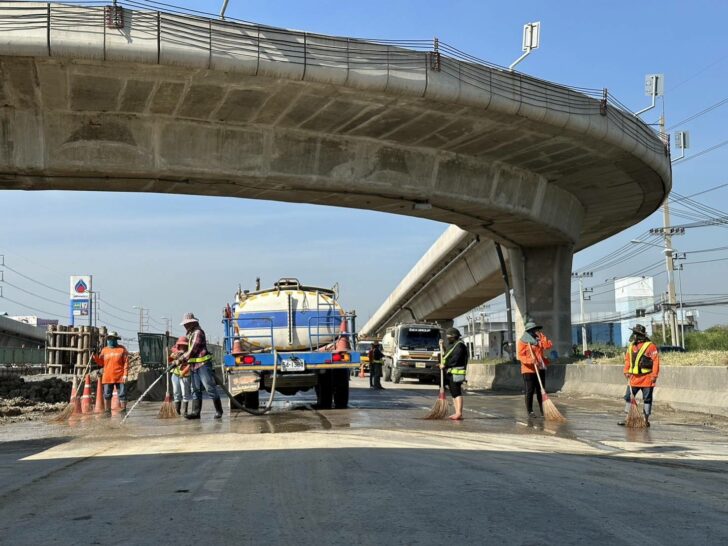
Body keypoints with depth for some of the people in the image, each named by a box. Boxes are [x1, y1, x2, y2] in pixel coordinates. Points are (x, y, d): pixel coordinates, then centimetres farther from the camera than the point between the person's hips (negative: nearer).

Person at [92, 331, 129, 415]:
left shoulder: (122, 349, 1)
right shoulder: (104, 350, 10)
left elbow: (126, 362, -3)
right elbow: (101, 363, 11)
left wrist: (125, 374, -10)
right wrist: (95, 356, -6)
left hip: (120, 377, -3)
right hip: (108, 377, 3)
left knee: (122, 394, -1)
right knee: (107, 395, 5)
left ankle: (123, 411, 5)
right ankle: (107, 411, 13)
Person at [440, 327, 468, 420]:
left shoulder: (459, 345, -10)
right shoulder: (451, 345, 22)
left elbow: (455, 359, -19)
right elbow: (448, 357, 25)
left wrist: (445, 364, -15)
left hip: (456, 372, -10)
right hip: (450, 372, 10)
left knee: (457, 393, -14)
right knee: (453, 393, 10)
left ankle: (459, 413, -17)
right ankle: (457, 413, 13)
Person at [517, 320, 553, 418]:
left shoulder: (539, 339, 14)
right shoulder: (523, 341, -3)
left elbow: (549, 345, -1)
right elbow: (521, 356, -10)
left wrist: (541, 336, -3)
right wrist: (530, 360, -26)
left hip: (540, 369, 5)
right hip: (528, 370, -5)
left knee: (541, 391, 6)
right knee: (529, 391, -3)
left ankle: (543, 411, 9)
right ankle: (530, 411, 2)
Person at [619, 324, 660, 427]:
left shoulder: (650, 346, -11)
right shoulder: (631, 346, 10)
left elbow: (656, 361, -14)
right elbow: (627, 359, 16)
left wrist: (654, 375, -17)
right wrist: (626, 371, 4)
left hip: (646, 378, -6)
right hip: (634, 377, 6)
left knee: (647, 399, 4)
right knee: (629, 397, 7)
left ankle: (646, 419, 12)